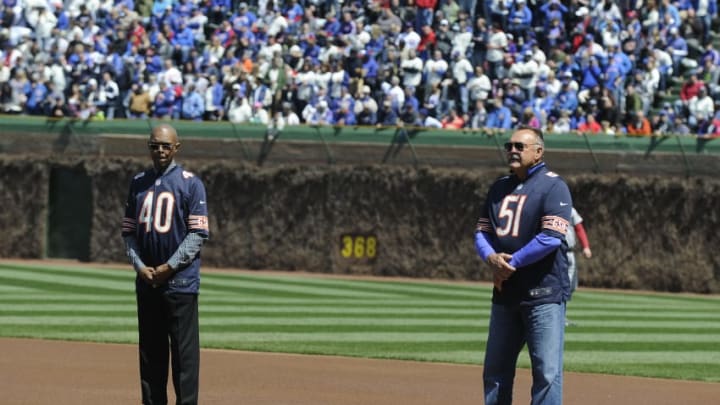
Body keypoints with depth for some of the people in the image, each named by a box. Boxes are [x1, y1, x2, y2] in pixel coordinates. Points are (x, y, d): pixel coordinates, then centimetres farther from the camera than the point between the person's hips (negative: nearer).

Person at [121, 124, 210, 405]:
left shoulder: (190, 183, -2)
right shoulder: (138, 183, 12)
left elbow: (198, 234, -7)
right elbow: (128, 231, 13)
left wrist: (169, 267, -13)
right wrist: (139, 266, -2)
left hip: (180, 279, -5)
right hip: (146, 280, 5)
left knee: (184, 350, -6)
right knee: (150, 350, 9)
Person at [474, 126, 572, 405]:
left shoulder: (553, 187, -7)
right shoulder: (500, 187, 15)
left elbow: (552, 237, -18)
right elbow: (482, 231, 15)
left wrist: (511, 263, -15)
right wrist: (491, 257, -7)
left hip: (543, 294, -7)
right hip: (505, 294, 7)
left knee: (547, 371, -9)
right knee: (495, 370, 12)